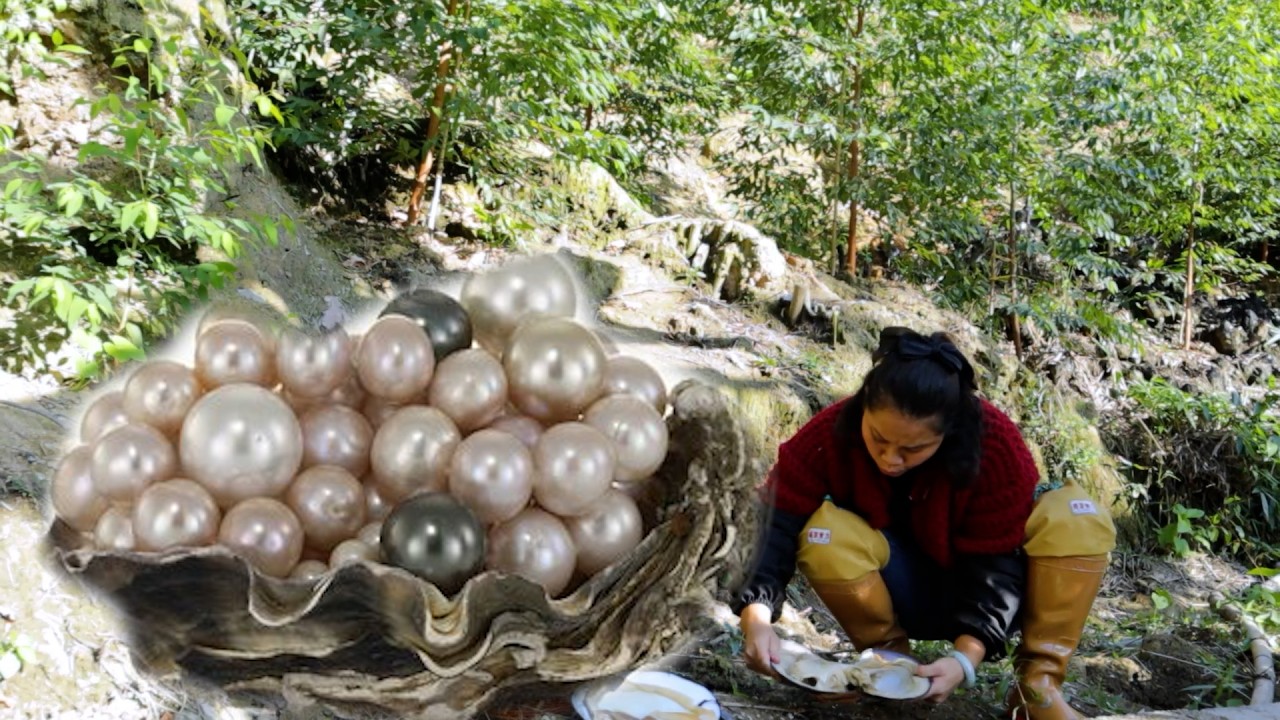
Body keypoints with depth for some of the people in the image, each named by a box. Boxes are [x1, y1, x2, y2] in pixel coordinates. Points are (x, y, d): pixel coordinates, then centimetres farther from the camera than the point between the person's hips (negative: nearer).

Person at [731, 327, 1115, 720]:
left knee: (1077, 517, -27)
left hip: (977, 586, 0)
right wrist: (756, 619, -42)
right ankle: (888, 655, -7)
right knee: (823, 533, -32)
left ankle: (1039, 682, -18)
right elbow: (774, 524, -25)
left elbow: (996, 561, -22)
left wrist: (966, 656, -36)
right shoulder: (831, 433, -23)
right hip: (901, 591, 1)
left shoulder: (995, 444, -25)